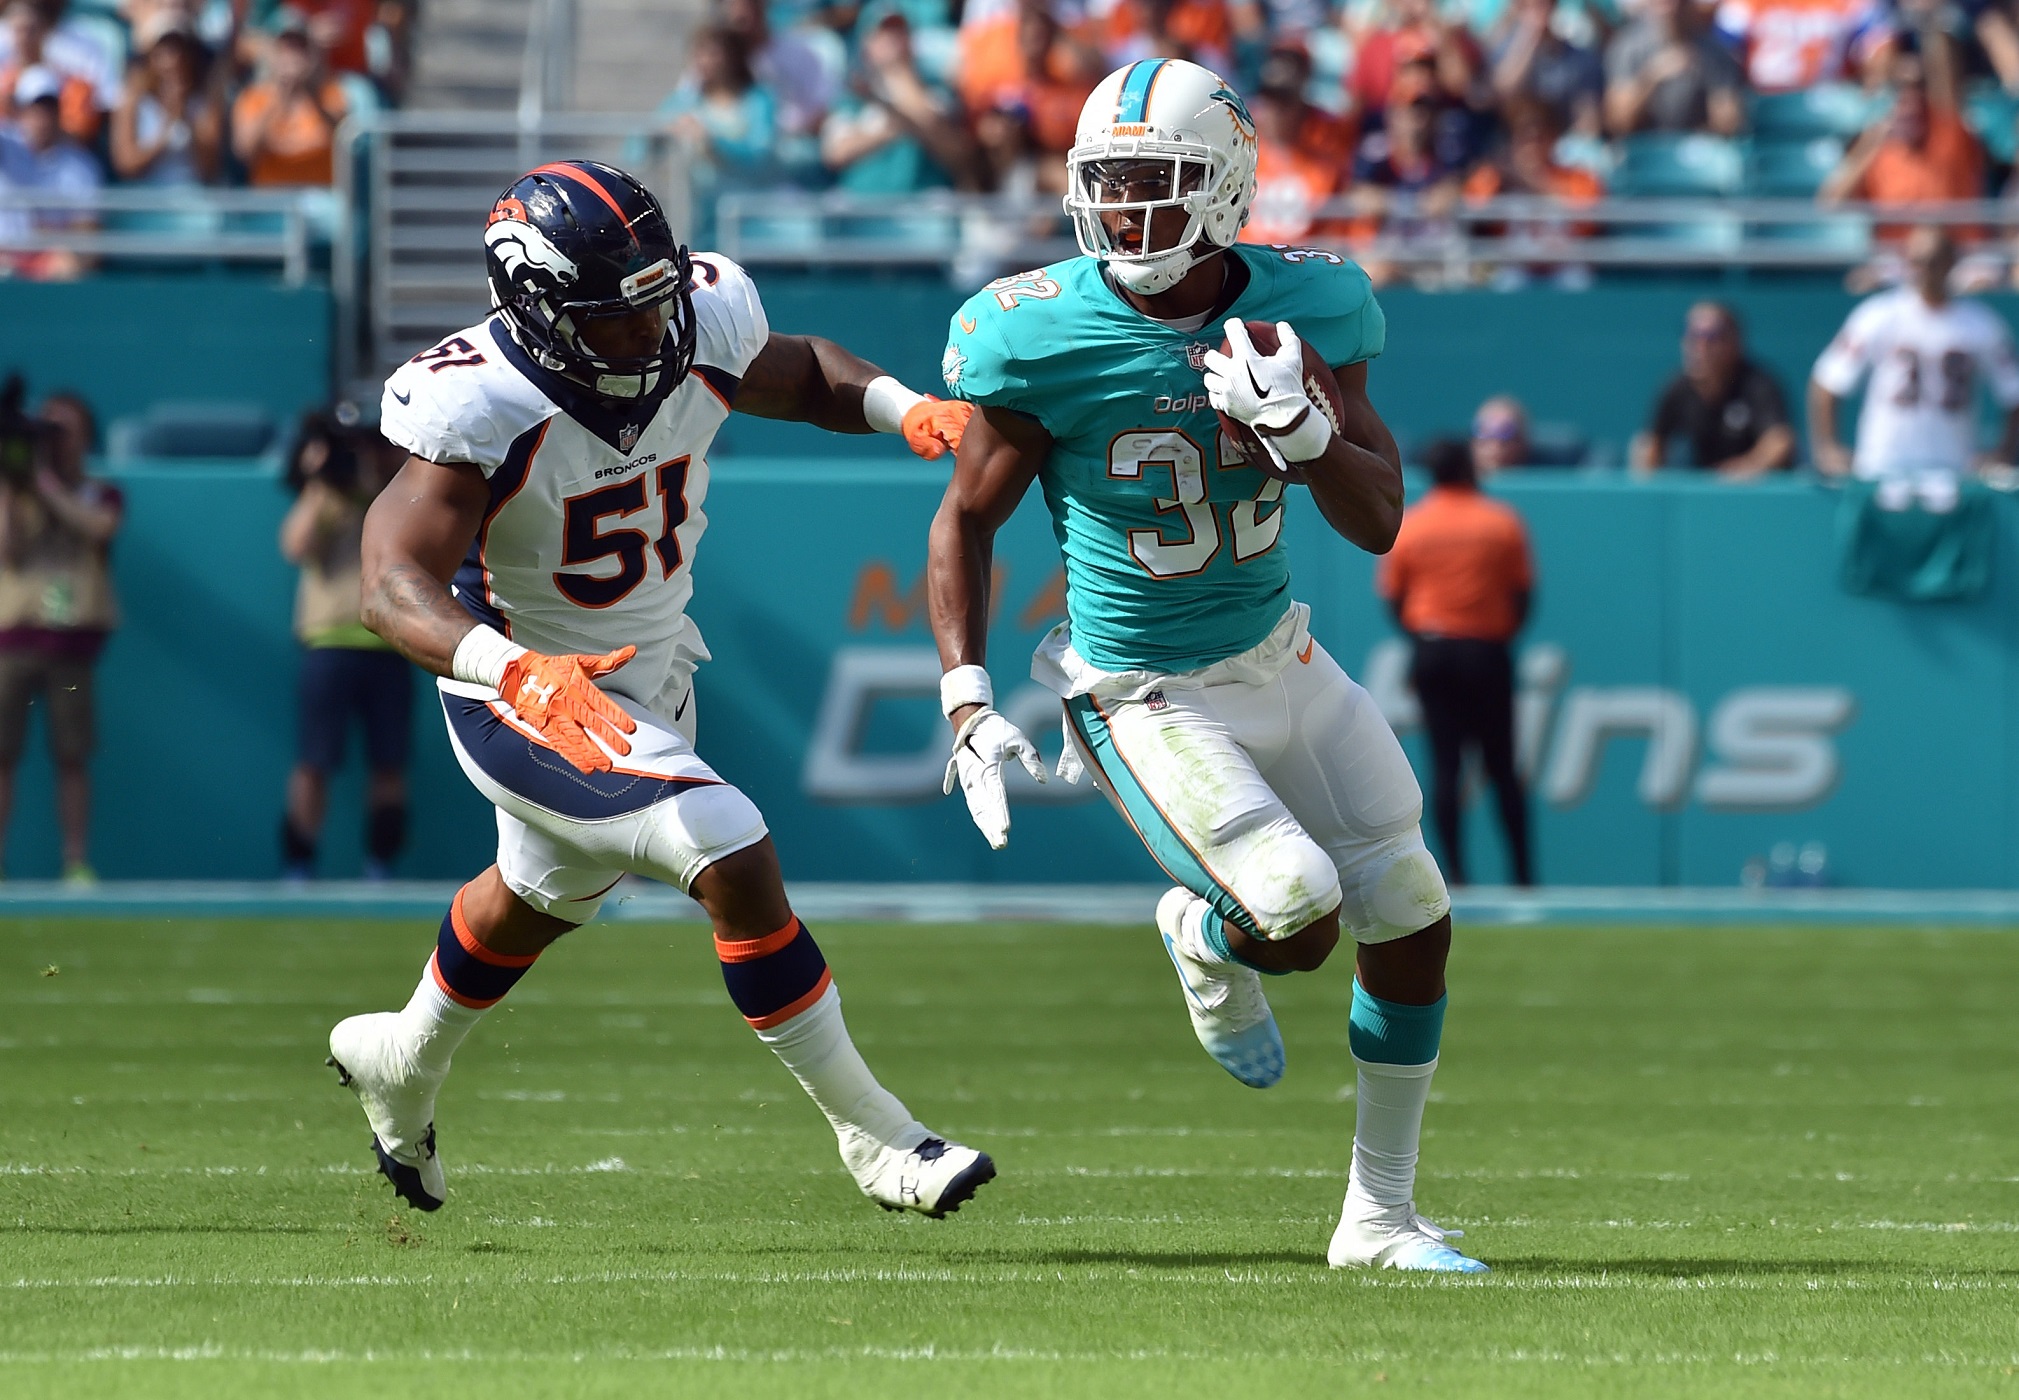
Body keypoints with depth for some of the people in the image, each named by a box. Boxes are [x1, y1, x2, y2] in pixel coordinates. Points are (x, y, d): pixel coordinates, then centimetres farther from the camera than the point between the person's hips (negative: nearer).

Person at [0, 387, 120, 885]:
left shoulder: (101, 495, 11)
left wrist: (45, 481, -10)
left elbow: (97, 527, -12)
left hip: (73, 637, 0)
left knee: (72, 758, -2)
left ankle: (77, 863, 1)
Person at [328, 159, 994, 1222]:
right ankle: (871, 1136, -13)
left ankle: (403, 1064, 60)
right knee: (735, 862, -24)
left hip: (653, 672, 8)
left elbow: (801, 376, 8)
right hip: (529, 700, -8)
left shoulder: (701, 329, -15)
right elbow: (395, 586, -42)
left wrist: (905, 409, -14)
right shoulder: (479, 407, -33)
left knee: (542, 896, 31)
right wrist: (522, 673, -60)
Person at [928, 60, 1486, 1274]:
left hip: (1279, 660, 5)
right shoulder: (1042, 339, -19)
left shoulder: (1304, 308, -10)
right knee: (1297, 920, -21)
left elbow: (1379, 523, -9)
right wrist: (970, 705, -12)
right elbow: (967, 522, -5)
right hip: (1146, 700, -5)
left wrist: (1301, 424, -28)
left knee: (1415, 926, 4)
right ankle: (1205, 940, 19)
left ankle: (1381, 1215, 22)